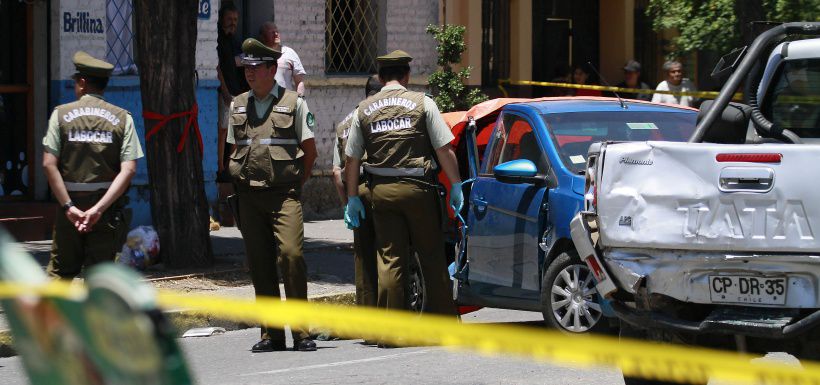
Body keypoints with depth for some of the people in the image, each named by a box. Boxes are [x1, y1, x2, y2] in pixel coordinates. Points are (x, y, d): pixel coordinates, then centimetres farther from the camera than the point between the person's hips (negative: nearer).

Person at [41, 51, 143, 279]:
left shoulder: (61, 114, 1)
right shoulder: (122, 118, 2)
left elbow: (49, 164, -8)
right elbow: (129, 169, -9)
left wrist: (68, 206, -10)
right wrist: (99, 208, -12)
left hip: (70, 203, 0)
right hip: (107, 203, 0)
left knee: (60, 270, 8)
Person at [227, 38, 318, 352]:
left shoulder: (293, 103, 3)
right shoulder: (238, 105, 14)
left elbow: (310, 150, 7)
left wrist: (296, 182, 5)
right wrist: (239, 180, 11)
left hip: (284, 194, -4)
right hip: (248, 195, 4)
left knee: (291, 255, -16)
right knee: (259, 264, 3)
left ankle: (301, 332, -11)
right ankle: (271, 334, 8)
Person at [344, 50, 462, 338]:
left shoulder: (364, 110, 7)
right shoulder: (422, 103, 0)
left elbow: (352, 159, 7)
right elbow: (444, 149, -4)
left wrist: (352, 198, 12)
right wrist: (456, 186, 1)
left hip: (382, 191, 2)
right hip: (417, 186, -2)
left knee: (389, 260, 3)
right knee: (432, 256, 7)